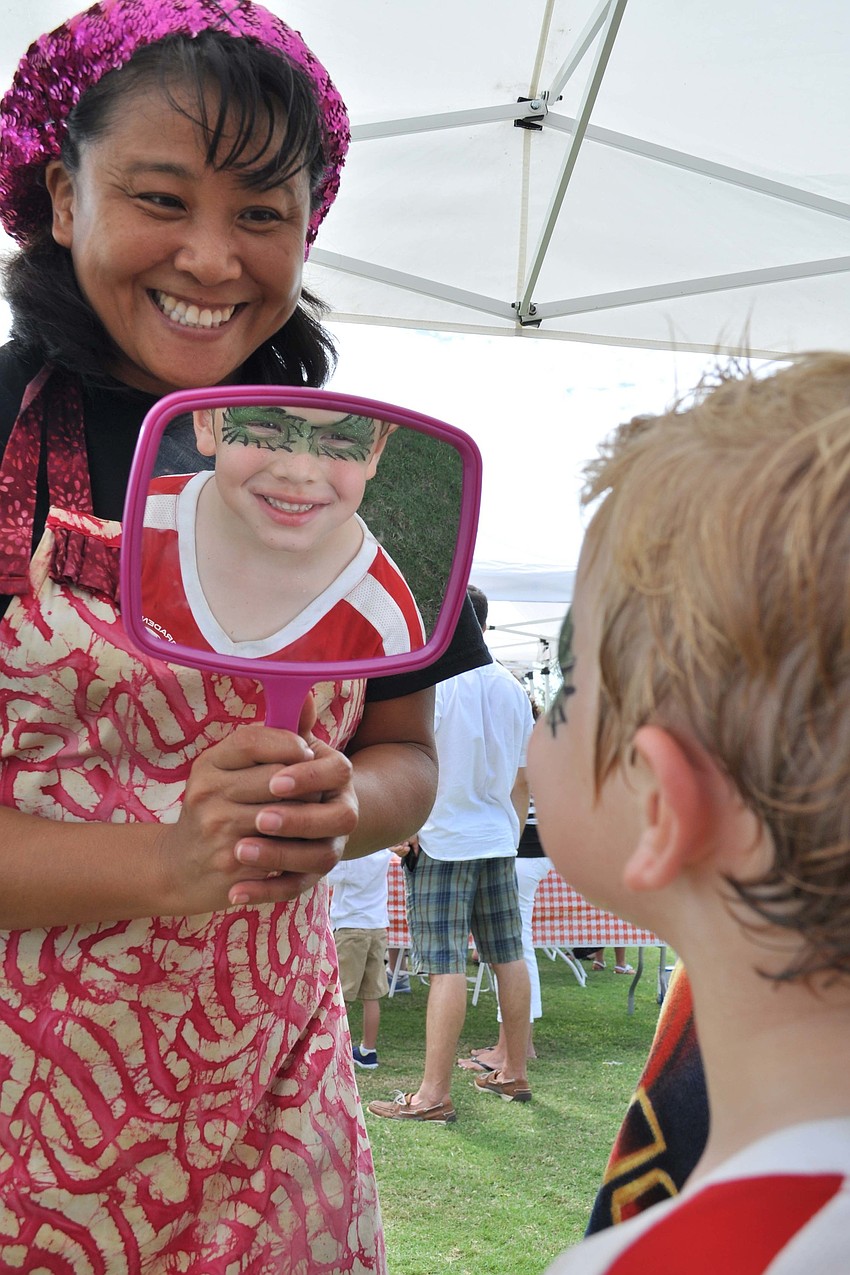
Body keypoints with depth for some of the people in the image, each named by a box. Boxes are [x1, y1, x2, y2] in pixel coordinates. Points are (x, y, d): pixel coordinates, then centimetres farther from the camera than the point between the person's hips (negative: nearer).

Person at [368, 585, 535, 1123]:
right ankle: (515, 1073, 22)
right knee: (509, 957, 12)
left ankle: (435, 1094, -6)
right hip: (499, 838, 7)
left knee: (447, 966, -8)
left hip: (444, 840, -6)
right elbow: (524, 778, 14)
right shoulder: (512, 688, 9)